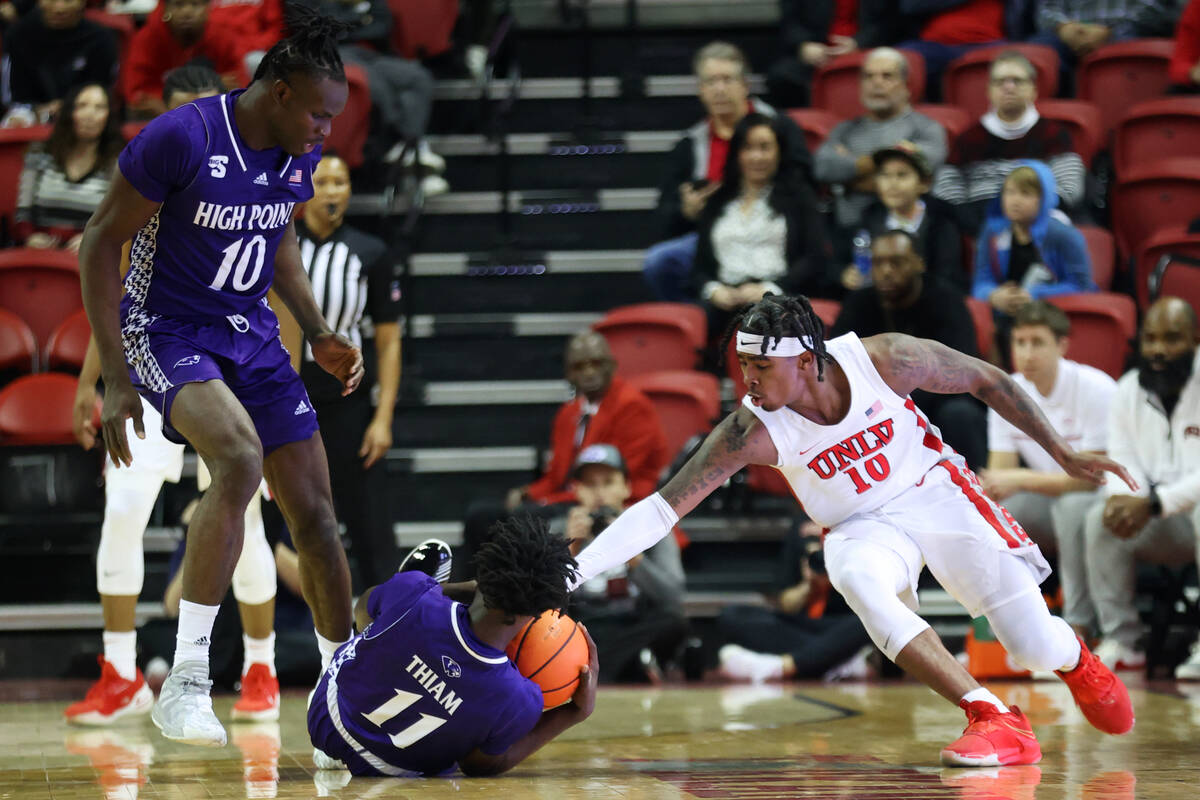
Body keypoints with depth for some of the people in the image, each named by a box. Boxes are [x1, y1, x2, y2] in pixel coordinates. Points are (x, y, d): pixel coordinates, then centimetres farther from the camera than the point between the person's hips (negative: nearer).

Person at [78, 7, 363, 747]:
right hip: (165, 330, -7)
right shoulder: (182, 138, -22)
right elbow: (101, 243, -15)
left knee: (314, 512, 4)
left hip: (251, 334, 7)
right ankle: (185, 684, -28)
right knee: (240, 457, -33)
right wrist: (116, 379, -17)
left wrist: (319, 335, 7)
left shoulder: (302, 151, -1)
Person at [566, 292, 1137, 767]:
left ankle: (1078, 664, 32)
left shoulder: (882, 360, -24)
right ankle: (994, 721, -32)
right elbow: (663, 508, -25)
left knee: (1034, 643, -10)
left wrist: (1063, 455, -2)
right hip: (864, 527, 0)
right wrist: (569, 574, -36)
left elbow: (984, 380, -8)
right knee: (855, 577, -37)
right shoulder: (751, 433, -23)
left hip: (935, 493, 0)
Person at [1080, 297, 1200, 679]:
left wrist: (1153, 503, -30)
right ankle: (1121, 641, -18)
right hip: (1158, 524, 5)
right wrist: (1123, 497, -21)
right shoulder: (1128, 390, 6)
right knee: (1100, 519, -21)